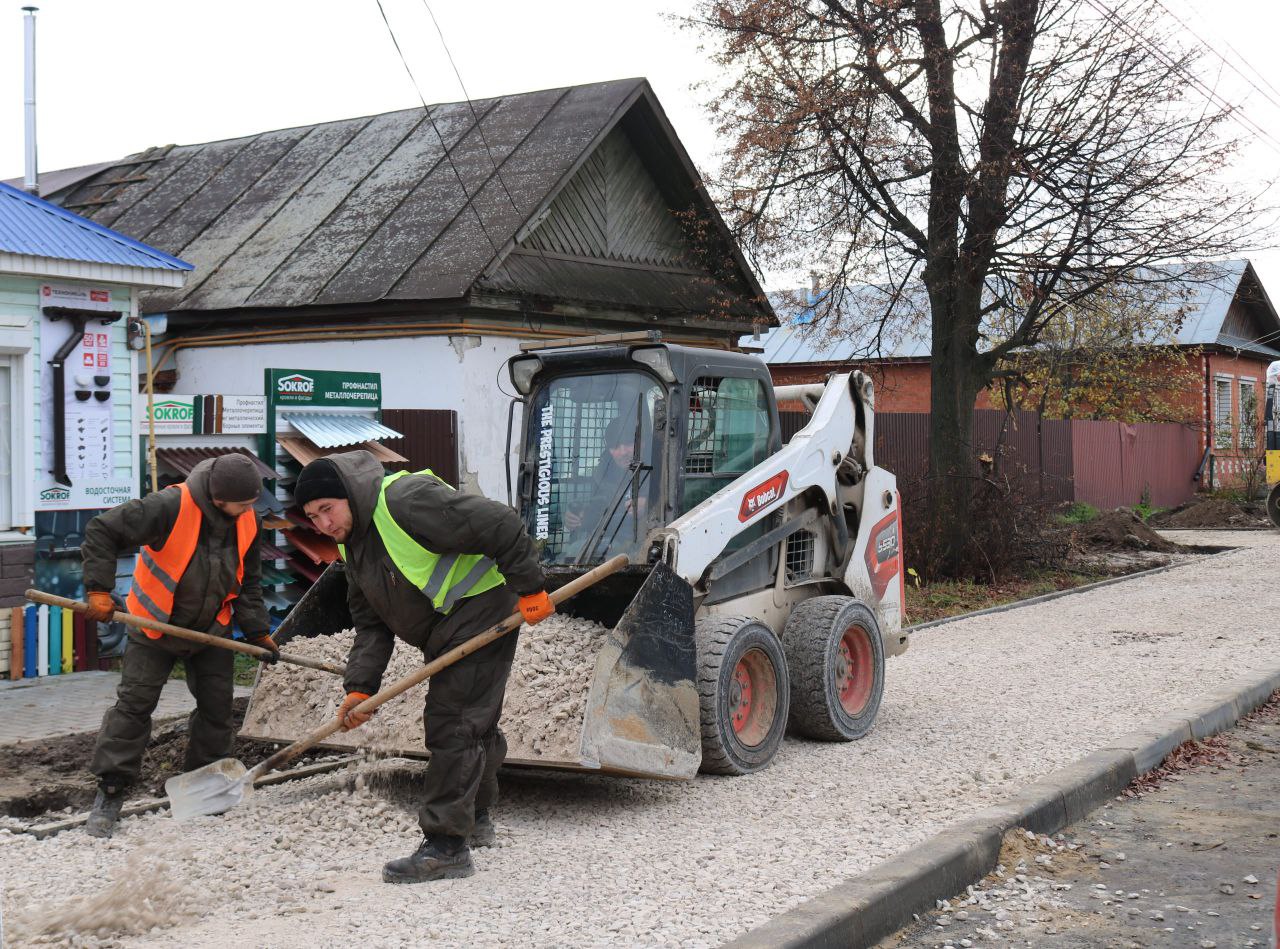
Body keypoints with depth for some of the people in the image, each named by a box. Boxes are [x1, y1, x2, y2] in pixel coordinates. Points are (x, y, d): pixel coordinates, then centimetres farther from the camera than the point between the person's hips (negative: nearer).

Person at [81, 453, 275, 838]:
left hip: (211, 630, 5)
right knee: (135, 703, -5)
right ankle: (110, 791, 4)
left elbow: (249, 581, 2)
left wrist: (258, 631, -2)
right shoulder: (169, 508, -29)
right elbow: (102, 531, -26)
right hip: (156, 625, -4)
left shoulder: (246, 521, -11)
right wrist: (99, 590, -30)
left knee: (218, 705, 6)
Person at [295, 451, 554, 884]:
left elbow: (502, 526, -25)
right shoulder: (352, 544, 7)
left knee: (451, 726, -13)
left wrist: (529, 588, -21)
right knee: (475, 724, 23)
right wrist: (359, 688, -8)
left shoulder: (406, 500, -24)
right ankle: (476, 819, 41)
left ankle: (446, 844, -9)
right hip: (445, 633, 10)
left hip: (480, 616, -10)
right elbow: (370, 624, 5)